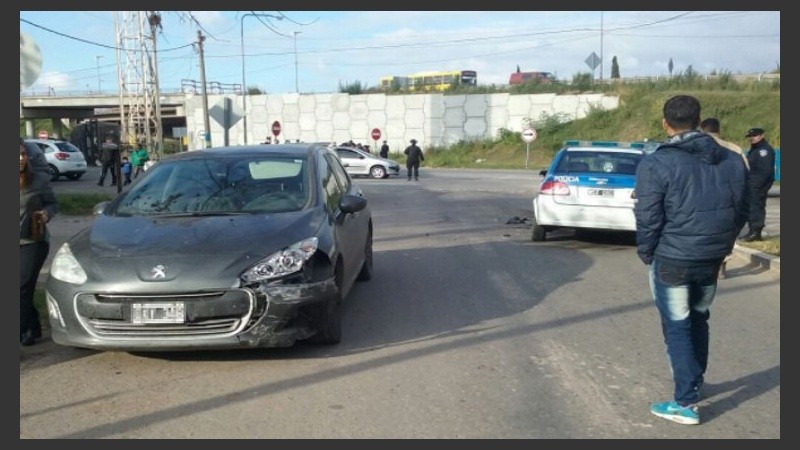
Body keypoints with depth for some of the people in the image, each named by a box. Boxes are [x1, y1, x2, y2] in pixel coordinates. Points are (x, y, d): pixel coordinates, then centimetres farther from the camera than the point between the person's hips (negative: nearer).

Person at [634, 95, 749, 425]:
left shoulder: (656, 164, -15)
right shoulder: (732, 161, 4)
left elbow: (648, 219, -14)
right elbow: (742, 212, 10)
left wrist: (646, 253, 1)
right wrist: (722, 246, 20)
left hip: (672, 260, -6)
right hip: (712, 260, 6)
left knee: (677, 328, 5)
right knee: (698, 320, 23)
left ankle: (686, 403, 8)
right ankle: (696, 383, 38)